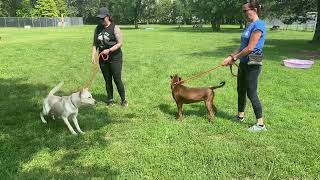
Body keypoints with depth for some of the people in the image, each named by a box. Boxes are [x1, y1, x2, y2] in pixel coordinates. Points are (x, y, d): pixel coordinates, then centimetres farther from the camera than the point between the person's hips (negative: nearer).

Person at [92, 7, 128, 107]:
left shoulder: (114, 28, -8)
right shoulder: (98, 28, 7)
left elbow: (120, 43, -11)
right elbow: (95, 43, 8)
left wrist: (109, 50, -21)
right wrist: (94, 55, -6)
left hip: (115, 58, -5)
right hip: (103, 59, 5)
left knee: (117, 80, -3)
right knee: (107, 80, 11)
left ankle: (123, 100, 11)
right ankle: (110, 99, 23)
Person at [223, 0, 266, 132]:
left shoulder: (258, 25, -16)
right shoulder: (250, 25, 13)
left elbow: (250, 48, -20)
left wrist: (234, 58, -11)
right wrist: (231, 56, 4)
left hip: (253, 64, -9)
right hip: (244, 63, 9)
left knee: (251, 93, -5)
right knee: (240, 90, 17)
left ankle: (260, 124, 6)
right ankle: (240, 116, 34)